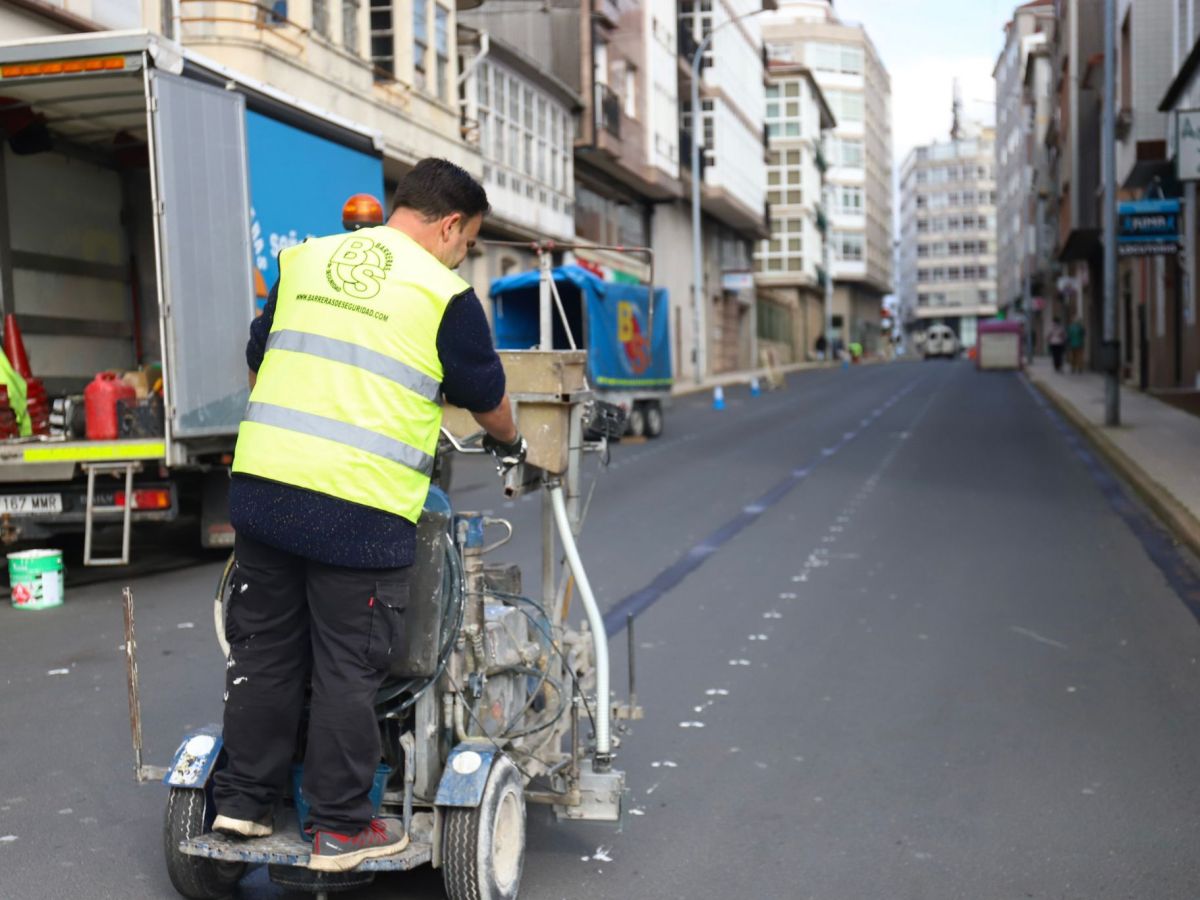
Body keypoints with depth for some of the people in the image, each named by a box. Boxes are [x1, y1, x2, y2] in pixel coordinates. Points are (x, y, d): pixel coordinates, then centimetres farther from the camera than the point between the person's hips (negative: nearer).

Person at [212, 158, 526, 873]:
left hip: (260, 485, 5)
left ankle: (244, 801, 26)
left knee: (264, 650, 15)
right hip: (359, 510, -5)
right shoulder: (443, 293, -2)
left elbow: (257, 359, 24)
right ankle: (342, 827, 15)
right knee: (347, 668, 5)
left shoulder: (305, 259, 13)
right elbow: (487, 397, 11)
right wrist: (511, 446, 33)